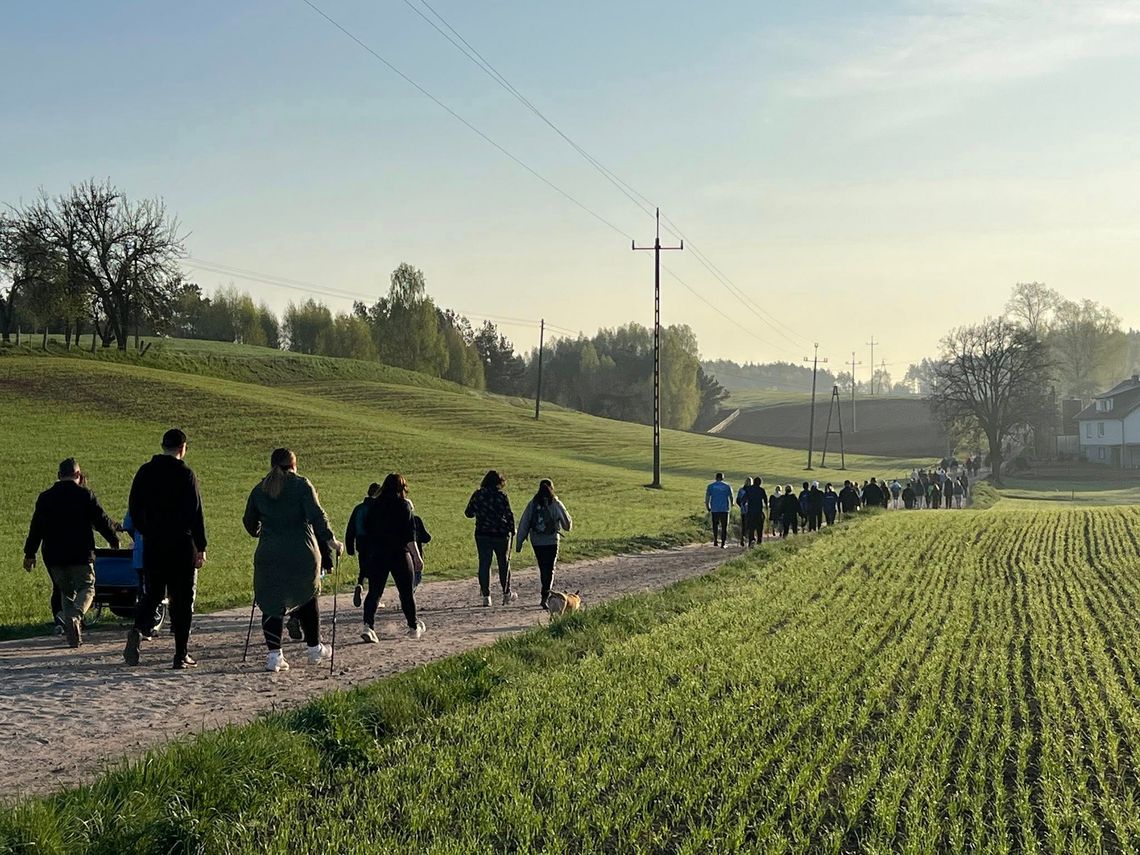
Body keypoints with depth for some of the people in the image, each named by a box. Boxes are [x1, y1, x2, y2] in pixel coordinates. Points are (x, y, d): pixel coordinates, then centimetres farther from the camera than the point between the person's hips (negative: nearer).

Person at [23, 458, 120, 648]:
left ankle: (73, 635, 9)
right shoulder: (85, 495, -4)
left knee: (66, 591, 15)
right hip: (80, 554, -4)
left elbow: (35, 528, 10)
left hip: (53, 556, 4)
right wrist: (114, 540, 14)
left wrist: (30, 554, 17)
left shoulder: (45, 497, 6)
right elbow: (102, 521, -2)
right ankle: (75, 616, -25)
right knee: (86, 588, 4)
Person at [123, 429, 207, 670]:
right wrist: (201, 547, -6)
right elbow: (195, 514, -11)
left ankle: (137, 629, -14)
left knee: (151, 594, 15)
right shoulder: (185, 474, -10)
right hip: (182, 546, -4)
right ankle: (181, 655, 4)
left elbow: (134, 508, 11)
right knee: (182, 599, 3)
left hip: (153, 545, 4)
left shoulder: (145, 472, 5)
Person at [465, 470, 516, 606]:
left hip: (482, 534, 2)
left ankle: (486, 596, 1)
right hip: (501, 534, -2)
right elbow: (509, 515, -8)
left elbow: (468, 513, 5)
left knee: (484, 564, 5)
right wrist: (512, 530, 5)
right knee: (504, 564, 13)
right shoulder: (502, 495, -8)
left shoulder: (477, 495, 0)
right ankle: (507, 594, 21)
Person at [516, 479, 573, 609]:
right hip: (551, 541, -3)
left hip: (536, 542, 3)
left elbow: (523, 523, 0)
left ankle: (546, 594, 28)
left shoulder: (532, 504, 0)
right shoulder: (556, 504, -6)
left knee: (543, 569, 17)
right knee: (549, 570, -1)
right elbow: (567, 523, 2)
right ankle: (545, 596, -14)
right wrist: (567, 527, 27)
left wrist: (520, 542, 4)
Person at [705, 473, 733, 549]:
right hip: (724, 509, -1)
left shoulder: (710, 486, 2)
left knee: (715, 525, 18)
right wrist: (731, 506, 23)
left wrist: (708, 508, 10)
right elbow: (731, 498, 5)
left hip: (714, 509, 1)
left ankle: (715, 541, 13)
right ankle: (723, 544, 0)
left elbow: (707, 498, -2)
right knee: (724, 526, 4)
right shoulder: (727, 486, 3)